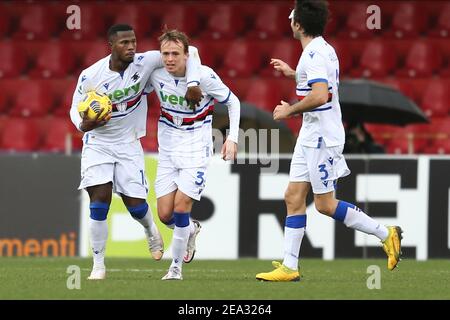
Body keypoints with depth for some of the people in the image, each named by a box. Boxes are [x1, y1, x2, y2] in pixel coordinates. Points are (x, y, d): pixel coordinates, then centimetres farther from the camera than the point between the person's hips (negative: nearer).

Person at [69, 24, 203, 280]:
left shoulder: (144, 62, -15)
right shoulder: (90, 76, -15)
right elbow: (75, 108, -1)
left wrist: (193, 83, -23)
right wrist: (83, 124, -24)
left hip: (128, 144, 1)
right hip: (98, 142, -1)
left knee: (136, 204, 1)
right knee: (100, 200, -14)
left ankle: (151, 231, 39)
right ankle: (98, 265, -2)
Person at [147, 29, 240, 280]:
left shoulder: (204, 76, -18)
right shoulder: (155, 74, -10)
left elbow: (233, 102, -3)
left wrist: (232, 138, -8)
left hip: (196, 147, -3)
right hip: (168, 148, 4)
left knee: (181, 207, -14)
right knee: (165, 214, -1)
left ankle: (176, 267, 2)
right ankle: (191, 230, 34)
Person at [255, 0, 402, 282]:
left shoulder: (315, 53, -19)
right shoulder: (324, 50, 13)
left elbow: (320, 96, -30)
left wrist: (290, 110, -17)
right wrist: (292, 74, 32)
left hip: (322, 137, -10)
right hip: (310, 135, 10)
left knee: (325, 204, -4)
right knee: (294, 197, 6)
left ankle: (386, 234, 5)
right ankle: (289, 267, 5)